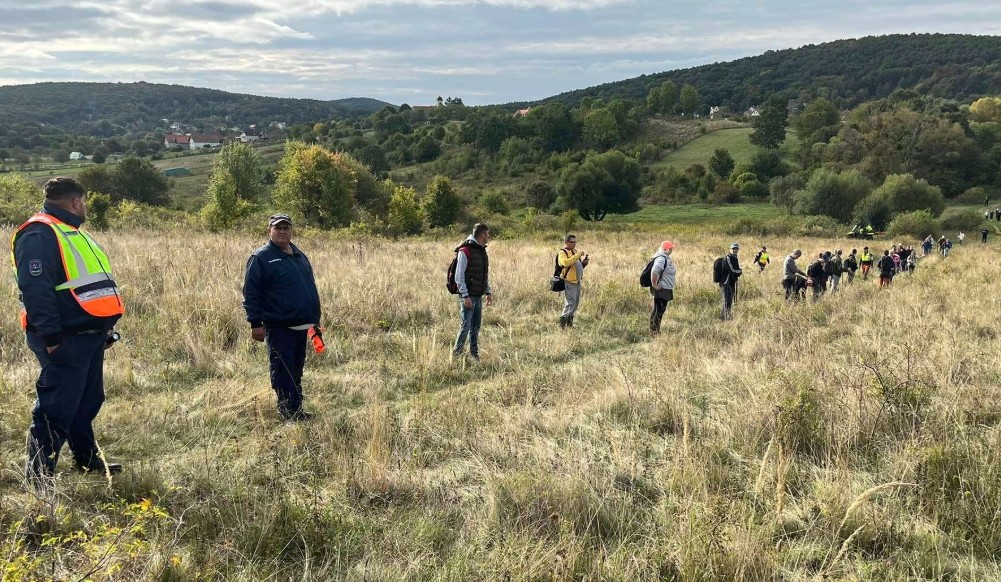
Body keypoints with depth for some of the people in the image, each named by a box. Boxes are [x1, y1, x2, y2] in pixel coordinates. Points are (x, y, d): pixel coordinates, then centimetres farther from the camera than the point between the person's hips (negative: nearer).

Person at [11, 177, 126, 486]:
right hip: (65, 341, -10)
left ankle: (88, 459, 31)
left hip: (89, 336, 10)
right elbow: (35, 289, -23)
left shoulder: (71, 233, 19)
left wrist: (105, 328, 21)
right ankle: (39, 474, 2)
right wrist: (51, 335, -25)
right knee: (56, 408, -6)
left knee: (87, 402, 19)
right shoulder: (39, 234, -14)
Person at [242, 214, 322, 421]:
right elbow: (251, 293, -9)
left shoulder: (300, 256, 15)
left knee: (296, 370, 13)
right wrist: (255, 323, -14)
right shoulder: (261, 258, -6)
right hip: (278, 327, -7)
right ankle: (290, 411, 0)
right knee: (283, 371, -5)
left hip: (301, 326, 7)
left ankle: (296, 409, 21)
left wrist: (316, 319, 19)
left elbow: (311, 288, 21)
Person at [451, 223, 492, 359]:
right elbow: (459, 276, -15)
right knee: (465, 326, -8)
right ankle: (456, 353, 3)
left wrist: (488, 292, 16)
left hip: (478, 296, 8)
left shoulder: (482, 251, 15)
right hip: (467, 296, -8)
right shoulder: (464, 251, -12)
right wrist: (465, 296, -19)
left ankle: (474, 353, 18)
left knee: (476, 326, 10)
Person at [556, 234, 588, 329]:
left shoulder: (575, 251, 16)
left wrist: (584, 262, 1)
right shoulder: (562, 253, -9)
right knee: (570, 303, -12)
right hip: (569, 283, -9)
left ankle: (570, 323, 21)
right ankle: (562, 324, -7)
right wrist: (578, 255, -27)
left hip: (577, 282, 9)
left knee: (575, 303, 12)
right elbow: (566, 262, -30)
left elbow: (579, 266, 23)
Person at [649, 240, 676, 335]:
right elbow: (654, 272, -30)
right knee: (658, 310, -7)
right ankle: (654, 331, -3)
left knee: (660, 310, 15)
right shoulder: (661, 259, -19)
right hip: (661, 289, -10)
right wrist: (654, 285, -24)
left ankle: (655, 330, 22)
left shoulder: (667, 258, 15)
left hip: (666, 290, 10)